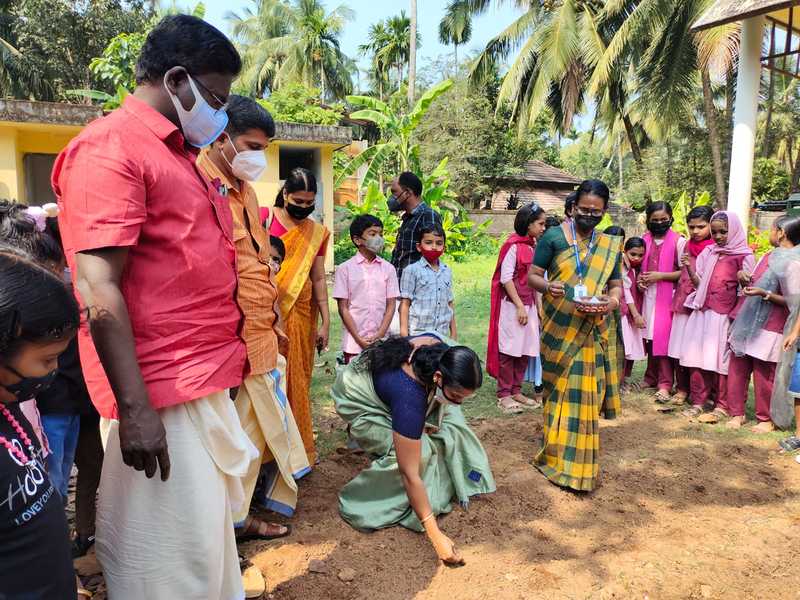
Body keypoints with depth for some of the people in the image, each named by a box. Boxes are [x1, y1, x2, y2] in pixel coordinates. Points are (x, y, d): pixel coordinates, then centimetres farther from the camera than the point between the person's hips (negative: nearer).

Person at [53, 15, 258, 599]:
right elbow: (98, 289, -18)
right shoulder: (110, 147, -11)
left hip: (206, 382, 9)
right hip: (159, 396, -9)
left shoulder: (179, 155, 17)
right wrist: (134, 409, -20)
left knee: (211, 532, 21)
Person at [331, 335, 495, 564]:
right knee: (418, 453, -22)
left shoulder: (441, 351, -25)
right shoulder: (409, 398, -44)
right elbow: (409, 473, -39)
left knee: (447, 425, -3)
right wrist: (436, 536, -35)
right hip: (359, 400, -7)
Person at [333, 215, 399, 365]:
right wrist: (359, 340, -8)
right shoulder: (345, 268, 0)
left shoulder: (388, 269, 6)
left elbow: (391, 305, 4)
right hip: (354, 343, -2)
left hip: (382, 342, 2)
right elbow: (343, 308, -2)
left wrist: (379, 336, -7)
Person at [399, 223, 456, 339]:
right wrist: (404, 334, -8)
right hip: (418, 333, -4)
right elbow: (405, 303, -3)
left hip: (442, 333, 4)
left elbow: (449, 304, 16)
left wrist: (453, 333, 15)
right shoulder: (412, 270, -3)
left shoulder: (447, 272, 11)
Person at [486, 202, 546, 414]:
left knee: (526, 350, 9)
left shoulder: (533, 246, 12)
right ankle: (504, 396, 6)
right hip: (512, 304, -7)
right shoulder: (513, 245, -11)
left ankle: (516, 391, 19)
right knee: (509, 350, -2)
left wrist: (538, 306, 12)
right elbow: (506, 278, -14)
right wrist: (519, 306, -15)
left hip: (528, 305, 8)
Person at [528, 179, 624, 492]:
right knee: (561, 390, 4)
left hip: (590, 331, 2)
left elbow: (617, 285, 8)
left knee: (585, 392, 3)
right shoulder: (553, 237, -2)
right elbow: (532, 276, -3)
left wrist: (612, 302, -15)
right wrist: (547, 286, -25)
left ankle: (577, 460, 16)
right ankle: (558, 453, 19)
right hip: (559, 329, -2)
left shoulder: (611, 246, 8)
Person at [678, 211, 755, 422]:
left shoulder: (744, 256, -2)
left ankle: (722, 406, 8)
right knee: (696, 357, 2)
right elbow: (698, 283, 8)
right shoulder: (708, 253, 12)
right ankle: (698, 401, 12)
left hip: (725, 315, -4)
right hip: (703, 312, 5)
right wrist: (689, 268, -5)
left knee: (721, 359, -3)